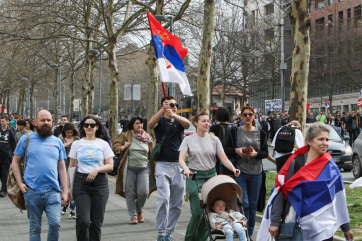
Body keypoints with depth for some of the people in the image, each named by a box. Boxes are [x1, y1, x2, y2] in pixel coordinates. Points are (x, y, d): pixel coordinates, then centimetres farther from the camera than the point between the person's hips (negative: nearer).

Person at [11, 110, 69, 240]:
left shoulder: (57, 142, 12)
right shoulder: (26, 139, 6)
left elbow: (62, 168, 14)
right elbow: (15, 162, 9)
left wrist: (65, 190, 8)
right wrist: (20, 183, -3)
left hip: (52, 190, 1)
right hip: (32, 191, -1)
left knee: (55, 223, -12)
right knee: (35, 227, 7)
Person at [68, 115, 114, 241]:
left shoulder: (103, 144, 8)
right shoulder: (77, 144, 10)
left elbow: (110, 166, 5)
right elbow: (71, 166, 11)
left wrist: (97, 170, -14)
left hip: (100, 183, 1)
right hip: (81, 183, 0)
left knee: (96, 222, 1)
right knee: (83, 221, -13)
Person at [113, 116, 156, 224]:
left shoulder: (147, 137, 12)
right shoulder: (125, 136, 3)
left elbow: (152, 154, 16)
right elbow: (115, 148, 2)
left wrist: (154, 169, 13)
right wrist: (124, 147, -15)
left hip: (144, 169, 2)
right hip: (130, 169, -1)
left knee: (144, 192, -8)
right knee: (130, 194, 1)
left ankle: (139, 211, 18)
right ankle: (133, 216, 12)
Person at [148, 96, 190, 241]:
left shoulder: (178, 121, 11)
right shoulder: (160, 121, 4)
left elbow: (188, 124, -12)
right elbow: (150, 124, -19)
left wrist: (173, 114, -29)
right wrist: (163, 109, -29)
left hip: (178, 165, 4)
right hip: (163, 165, -4)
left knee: (177, 203, 6)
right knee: (163, 199, -16)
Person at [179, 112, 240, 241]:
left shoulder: (214, 139, 9)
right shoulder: (188, 139, 4)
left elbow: (224, 158, 2)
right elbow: (181, 158, -7)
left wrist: (234, 169, -15)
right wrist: (186, 169, -28)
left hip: (211, 175, 3)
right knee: (197, 212, -9)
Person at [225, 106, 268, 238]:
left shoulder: (261, 133, 7)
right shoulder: (235, 132, 2)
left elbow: (265, 153, 5)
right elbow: (226, 150, 2)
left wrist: (256, 154, -15)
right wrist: (236, 150, -17)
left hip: (256, 174, 3)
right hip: (240, 172, -2)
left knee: (253, 204, 9)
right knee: (244, 203, -8)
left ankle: (250, 233, 22)